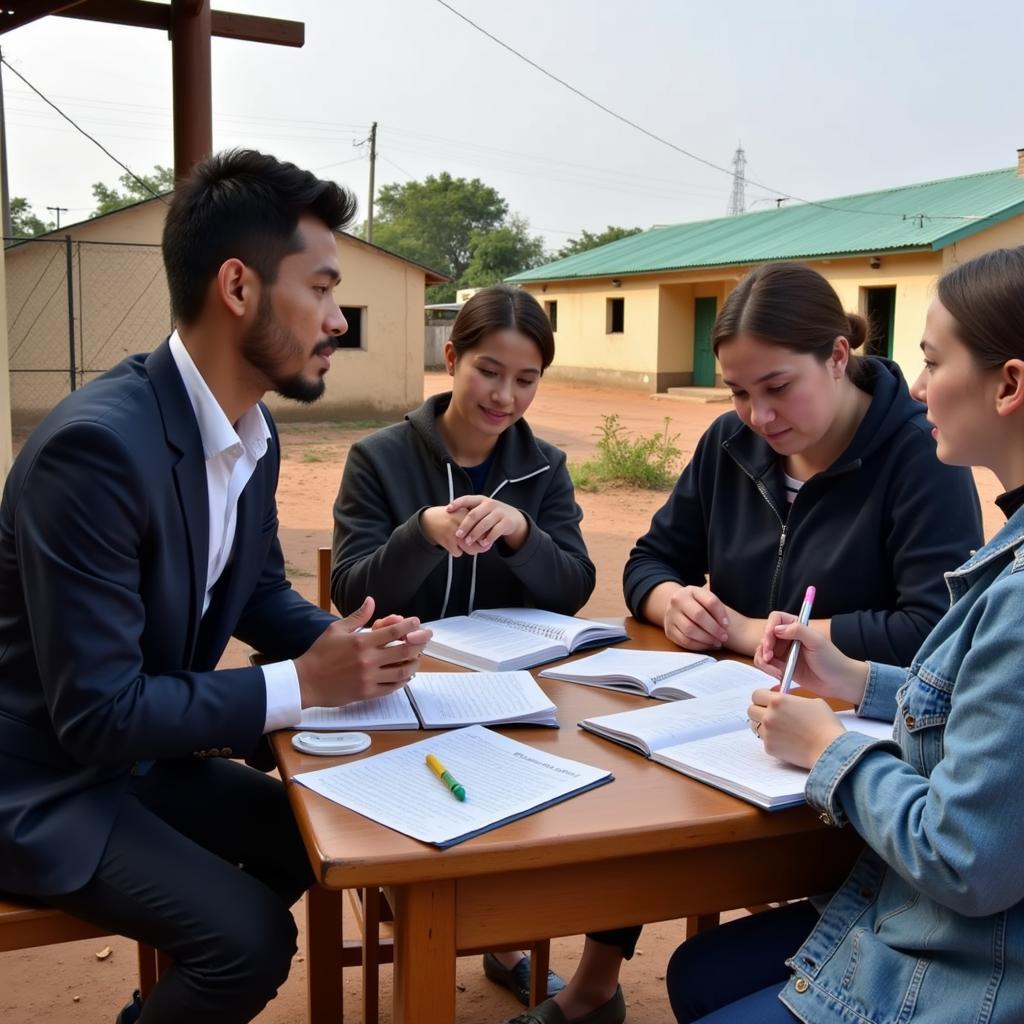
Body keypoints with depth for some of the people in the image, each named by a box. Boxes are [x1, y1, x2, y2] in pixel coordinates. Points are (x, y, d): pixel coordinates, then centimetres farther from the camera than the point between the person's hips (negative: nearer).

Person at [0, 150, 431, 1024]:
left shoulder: (257, 430, -3)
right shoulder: (96, 444, -31)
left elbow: (261, 591, 11)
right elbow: (96, 713, -29)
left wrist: (342, 644, -9)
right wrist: (301, 685, -24)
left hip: (148, 753, 9)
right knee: (251, 937, -19)